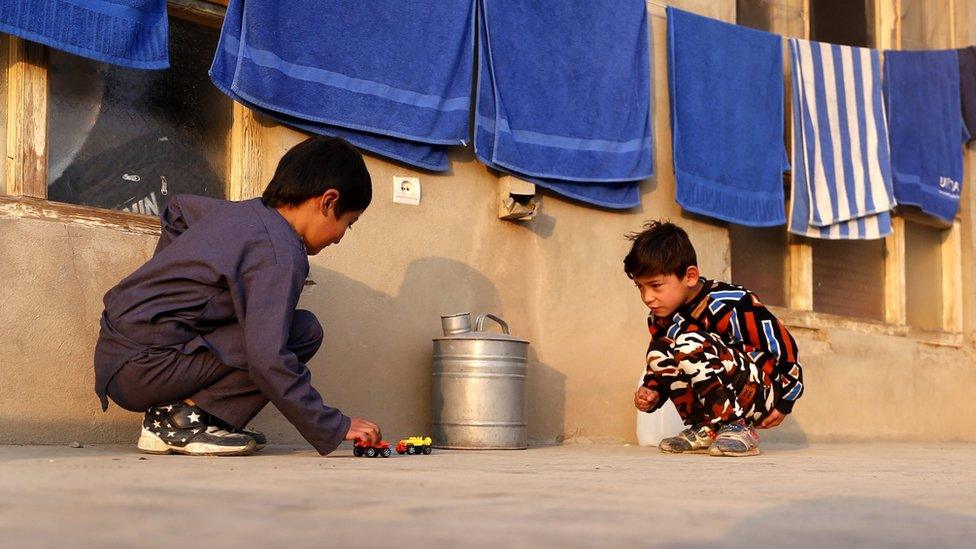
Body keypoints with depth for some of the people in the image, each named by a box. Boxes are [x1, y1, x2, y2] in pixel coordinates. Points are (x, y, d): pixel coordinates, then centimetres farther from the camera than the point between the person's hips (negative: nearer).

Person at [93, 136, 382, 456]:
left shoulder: (238, 212, 14)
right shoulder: (282, 253, -15)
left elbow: (178, 208, 37)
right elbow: (268, 360, -23)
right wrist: (335, 429, -16)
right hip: (141, 372, -9)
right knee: (303, 332, -11)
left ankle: (165, 417, 10)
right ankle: (185, 417, -10)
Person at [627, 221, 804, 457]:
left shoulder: (728, 305, -21)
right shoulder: (661, 318, 2)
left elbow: (780, 343, -16)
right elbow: (660, 366, 17)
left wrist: (785, 401, -10)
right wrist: (652, 393, -5)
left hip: (760, 395, -8)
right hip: (720, 402, 8)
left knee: (690, 347, -27)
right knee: (659, 352, -6)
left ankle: (738, 428, -19)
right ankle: (705, 430, -1)